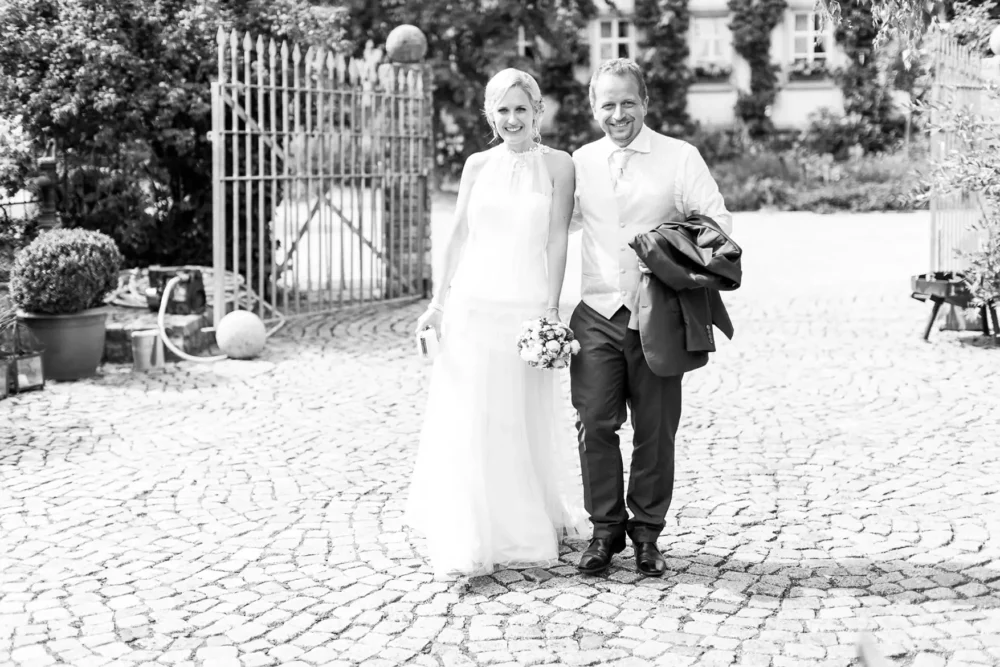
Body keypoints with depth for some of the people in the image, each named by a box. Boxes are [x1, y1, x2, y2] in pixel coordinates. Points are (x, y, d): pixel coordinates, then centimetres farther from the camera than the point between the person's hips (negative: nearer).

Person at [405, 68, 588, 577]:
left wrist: (551, 309, -10)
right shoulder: (477, 165, 8)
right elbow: (459, 236, 9)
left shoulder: (558, 165, 1)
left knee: (524, 422, 7)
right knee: (467, 423, 1)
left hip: (525, 309, -2)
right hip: (471, 305, 2)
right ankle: (468, 543, 9)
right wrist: (438, 302, 5)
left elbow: (557, 241, -4)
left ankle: (530, 531, 27)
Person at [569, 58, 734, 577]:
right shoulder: (580, 163, 9)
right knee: (595, 423, -2)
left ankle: (647, 533, 20)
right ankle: (605, 528, 14)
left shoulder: (681, 158, 0)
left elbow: (717, 222, -4)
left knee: (655, 428, 5)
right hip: (597, 314, 2)